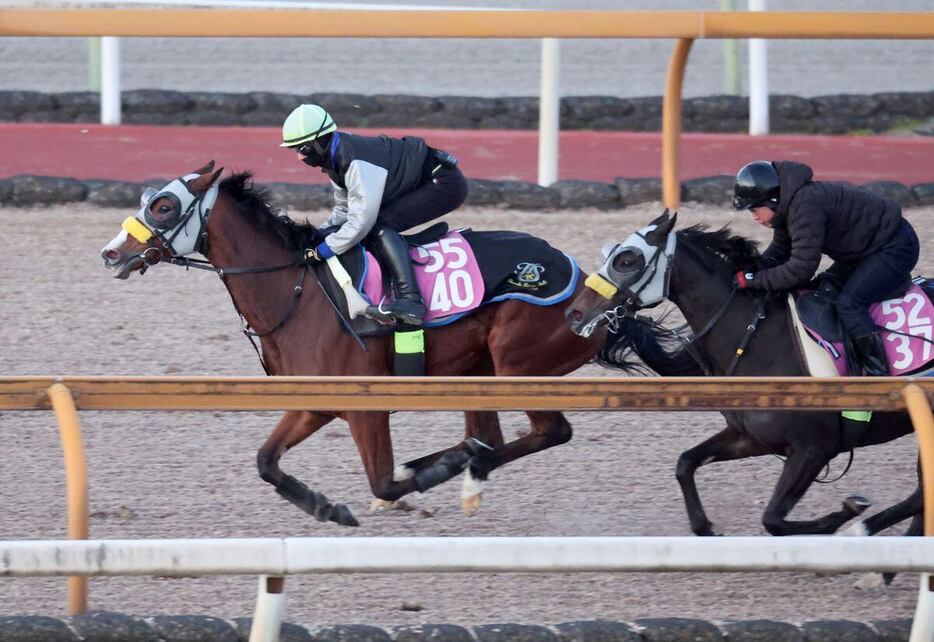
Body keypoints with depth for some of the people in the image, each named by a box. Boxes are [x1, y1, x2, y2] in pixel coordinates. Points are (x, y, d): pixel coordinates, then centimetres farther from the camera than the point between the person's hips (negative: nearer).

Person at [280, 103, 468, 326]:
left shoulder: (357, 164, -28)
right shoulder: (337, 160, 4)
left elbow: (361, 220, -31)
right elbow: (344, 211, 16)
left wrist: (321, 252, -23)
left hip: (446, 183, -11)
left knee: (380, 225, -24)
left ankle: (410, 300, -36)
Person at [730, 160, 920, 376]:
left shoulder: (805, 206, -30)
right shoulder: (787, 206, 3)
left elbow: (801, 268, -31)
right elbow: (778, 252, 12)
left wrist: (755, 280, -25)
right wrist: (747, 271, -5)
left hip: (895, 248, -11)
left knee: (849, 304, -22)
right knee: (825, 291, 11)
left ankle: (879, 373, -20)